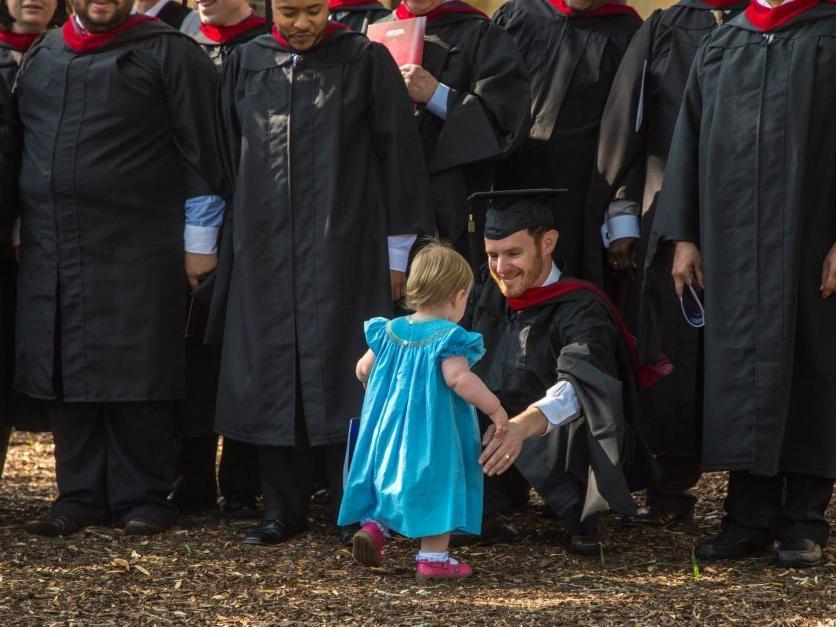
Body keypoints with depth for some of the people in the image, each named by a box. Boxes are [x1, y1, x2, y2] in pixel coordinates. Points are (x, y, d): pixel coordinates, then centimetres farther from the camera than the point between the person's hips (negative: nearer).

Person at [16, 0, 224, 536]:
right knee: (66, 375, 5)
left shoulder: (168, 52, -2)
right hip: (50, 251, 5)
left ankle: (143, 497, 7)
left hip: (134, 251, -5)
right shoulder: (42, 55, 14)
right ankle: (81, 495, 13)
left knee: (135, 377, -2)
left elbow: (200, 149, -3)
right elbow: (20, 144, 21)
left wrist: (199, 243, -6)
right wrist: (16, 229, 16)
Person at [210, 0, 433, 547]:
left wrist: (398, 253, -4)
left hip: (343, 250, -3)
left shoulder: (366, 61, -2)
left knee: (338, 371, -4)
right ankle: (284, 507, 13)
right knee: (272, 374, 4)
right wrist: (233, 244, 13)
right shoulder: (246, 65, 8)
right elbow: (228, 157, 15)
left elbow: (398, 156, -1)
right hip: (264, 251, 4)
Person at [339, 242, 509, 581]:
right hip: (434, 434, -6)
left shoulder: (389, 332, 5)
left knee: (391, 481, 23)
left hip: (389, 427, 6)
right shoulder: (448, 339, -16)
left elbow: (363, 369, 13)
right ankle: (432, 558, 2)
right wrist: (495, 409, -21)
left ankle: (372, 526, 6)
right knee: (438, 488, 2)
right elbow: (458, 378, -28)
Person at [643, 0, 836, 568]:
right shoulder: (720, 46, 13)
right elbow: (690, 142, 14)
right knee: (739, 368, 4)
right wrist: (682, 237, 6)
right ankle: (750, 517, 10)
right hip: (731, 239, 4)